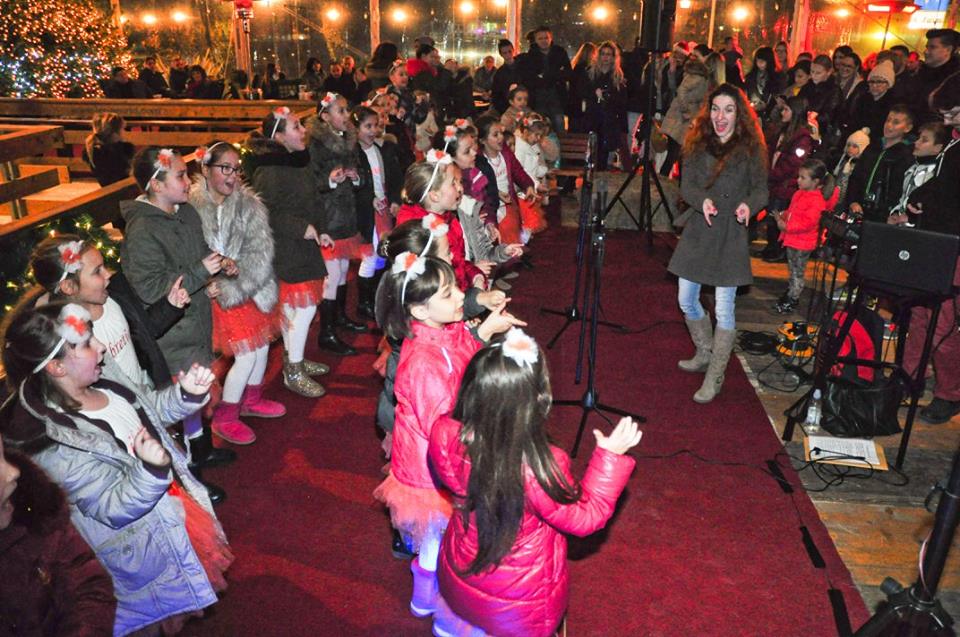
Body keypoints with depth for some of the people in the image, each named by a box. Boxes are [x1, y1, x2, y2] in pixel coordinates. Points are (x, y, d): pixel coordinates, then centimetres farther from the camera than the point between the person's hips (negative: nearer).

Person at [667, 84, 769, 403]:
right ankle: (704, 353, 37)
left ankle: (715, 377, 12)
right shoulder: (697, 144, 5)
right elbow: (686, 185, -1)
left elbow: (761, 189, -2)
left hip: (730, 236, -4)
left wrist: (748, 204, -24)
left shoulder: (751, 148, -4)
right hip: (697, 232, 4)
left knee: (724, 310, -2)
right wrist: (703, 199, -22)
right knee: (686, 301, 12)